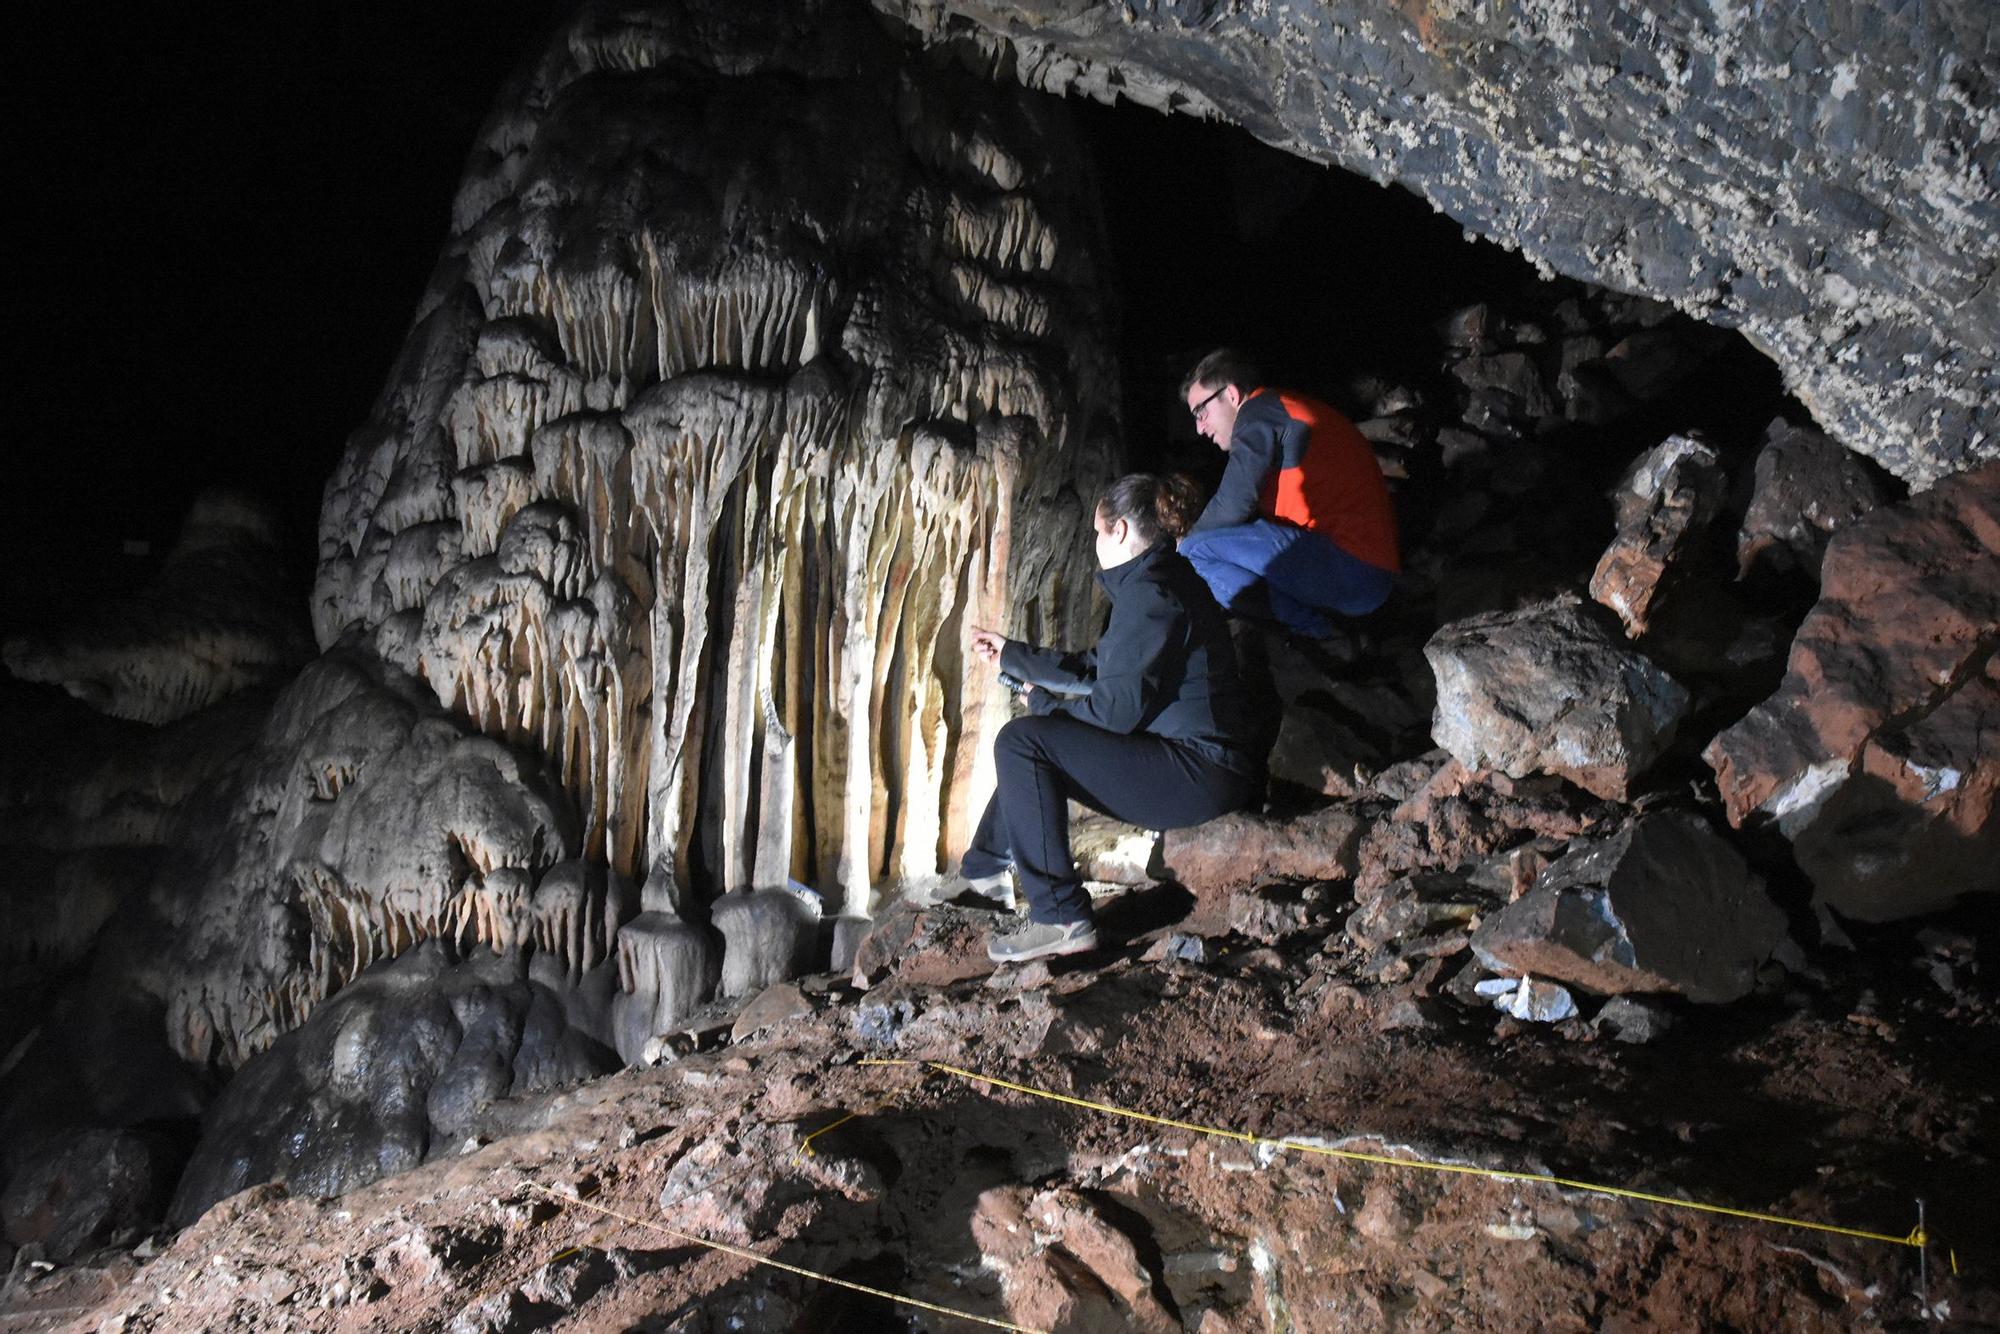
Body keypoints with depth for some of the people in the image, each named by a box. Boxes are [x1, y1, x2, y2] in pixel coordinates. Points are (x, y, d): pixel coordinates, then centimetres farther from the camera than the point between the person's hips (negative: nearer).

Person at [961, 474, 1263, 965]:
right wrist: (1013, 656, 29)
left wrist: (1044, 703, -1)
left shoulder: (1148, 595, -17)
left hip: (1198, 774, -11)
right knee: (1037, 738, 22)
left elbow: (1116, 709, -19)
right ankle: (984, 868, 34)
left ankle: (1062, 919, -15)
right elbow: (1096, 668, 22)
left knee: (1021, 742, -15)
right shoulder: (1165, 580, 16)